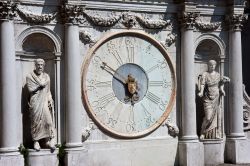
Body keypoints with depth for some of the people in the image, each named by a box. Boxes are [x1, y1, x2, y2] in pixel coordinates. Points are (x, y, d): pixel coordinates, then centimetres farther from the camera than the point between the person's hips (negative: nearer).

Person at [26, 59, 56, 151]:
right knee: (36, 121, -4)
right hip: (35, 102, -3)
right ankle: (36, 141, 3)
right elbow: (30, 89, -9)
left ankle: (48, 141, 0)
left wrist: (50, 100, 0)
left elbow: (48, 90, 13)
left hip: (45, 102, 3)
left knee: (48, 120, -5)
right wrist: (40, 85, -7)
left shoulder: (46, 76, 15)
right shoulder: (30, 76, 2)